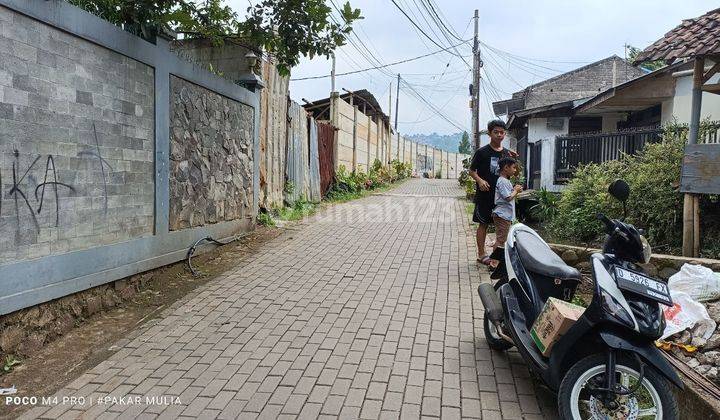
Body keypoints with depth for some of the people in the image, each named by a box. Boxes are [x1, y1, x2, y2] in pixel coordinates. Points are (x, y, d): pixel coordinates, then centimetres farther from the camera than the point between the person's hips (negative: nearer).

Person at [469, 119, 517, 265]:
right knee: (483, 224, 3)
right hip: (485, 194, -4)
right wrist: (480, 180, -19)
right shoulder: (482, 152, -5)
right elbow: (472, 170, -1)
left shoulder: (507, 153, 9)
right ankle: (481, 254, 11)